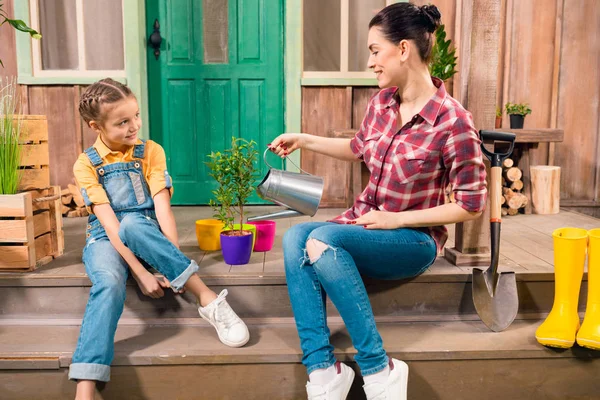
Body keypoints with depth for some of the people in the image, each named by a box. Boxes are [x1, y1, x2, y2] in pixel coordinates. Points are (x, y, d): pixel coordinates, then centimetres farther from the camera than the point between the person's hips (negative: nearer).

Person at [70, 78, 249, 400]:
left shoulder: (150, 151, 1)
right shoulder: (86, 164, -3)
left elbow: (162, 206, -9)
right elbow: (108, 222, -14)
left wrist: (175, 259, -22)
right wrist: (141, 273, -23)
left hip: (144, 233, 0)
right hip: (105, 239, 0)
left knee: (130, 223, -36)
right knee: (108, 283, -34)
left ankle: (207, 301, -32)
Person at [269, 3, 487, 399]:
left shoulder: (453, 122, -18)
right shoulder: (382, 102, 2)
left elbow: (471, 204, -13)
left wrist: (397, 219, -17)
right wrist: (304, 139, 14)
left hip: (414, 238, -6)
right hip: (364, 225, 6)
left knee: (322, 240, -32)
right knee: (295, 237, -24)